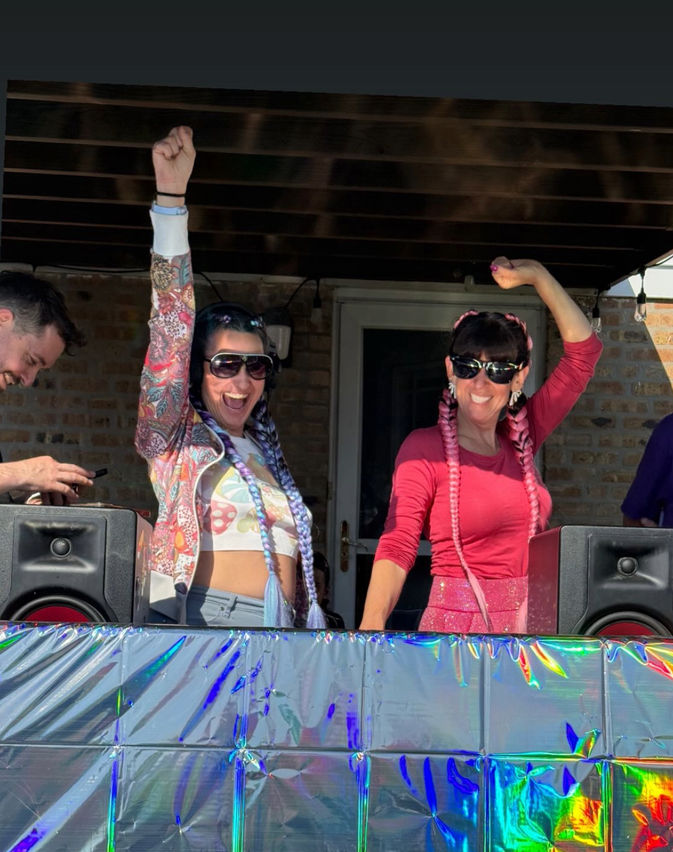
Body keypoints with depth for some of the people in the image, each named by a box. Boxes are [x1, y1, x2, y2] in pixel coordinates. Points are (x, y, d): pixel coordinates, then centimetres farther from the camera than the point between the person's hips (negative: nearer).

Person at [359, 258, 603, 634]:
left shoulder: (521, 439, 10)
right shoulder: (424, 448, -3)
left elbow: (584, 351, 13)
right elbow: (397, 546, -12)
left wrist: (538, 275, 13)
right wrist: (371, 626, -25)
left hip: (529, 624, 5)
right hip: (456, 624, -4)